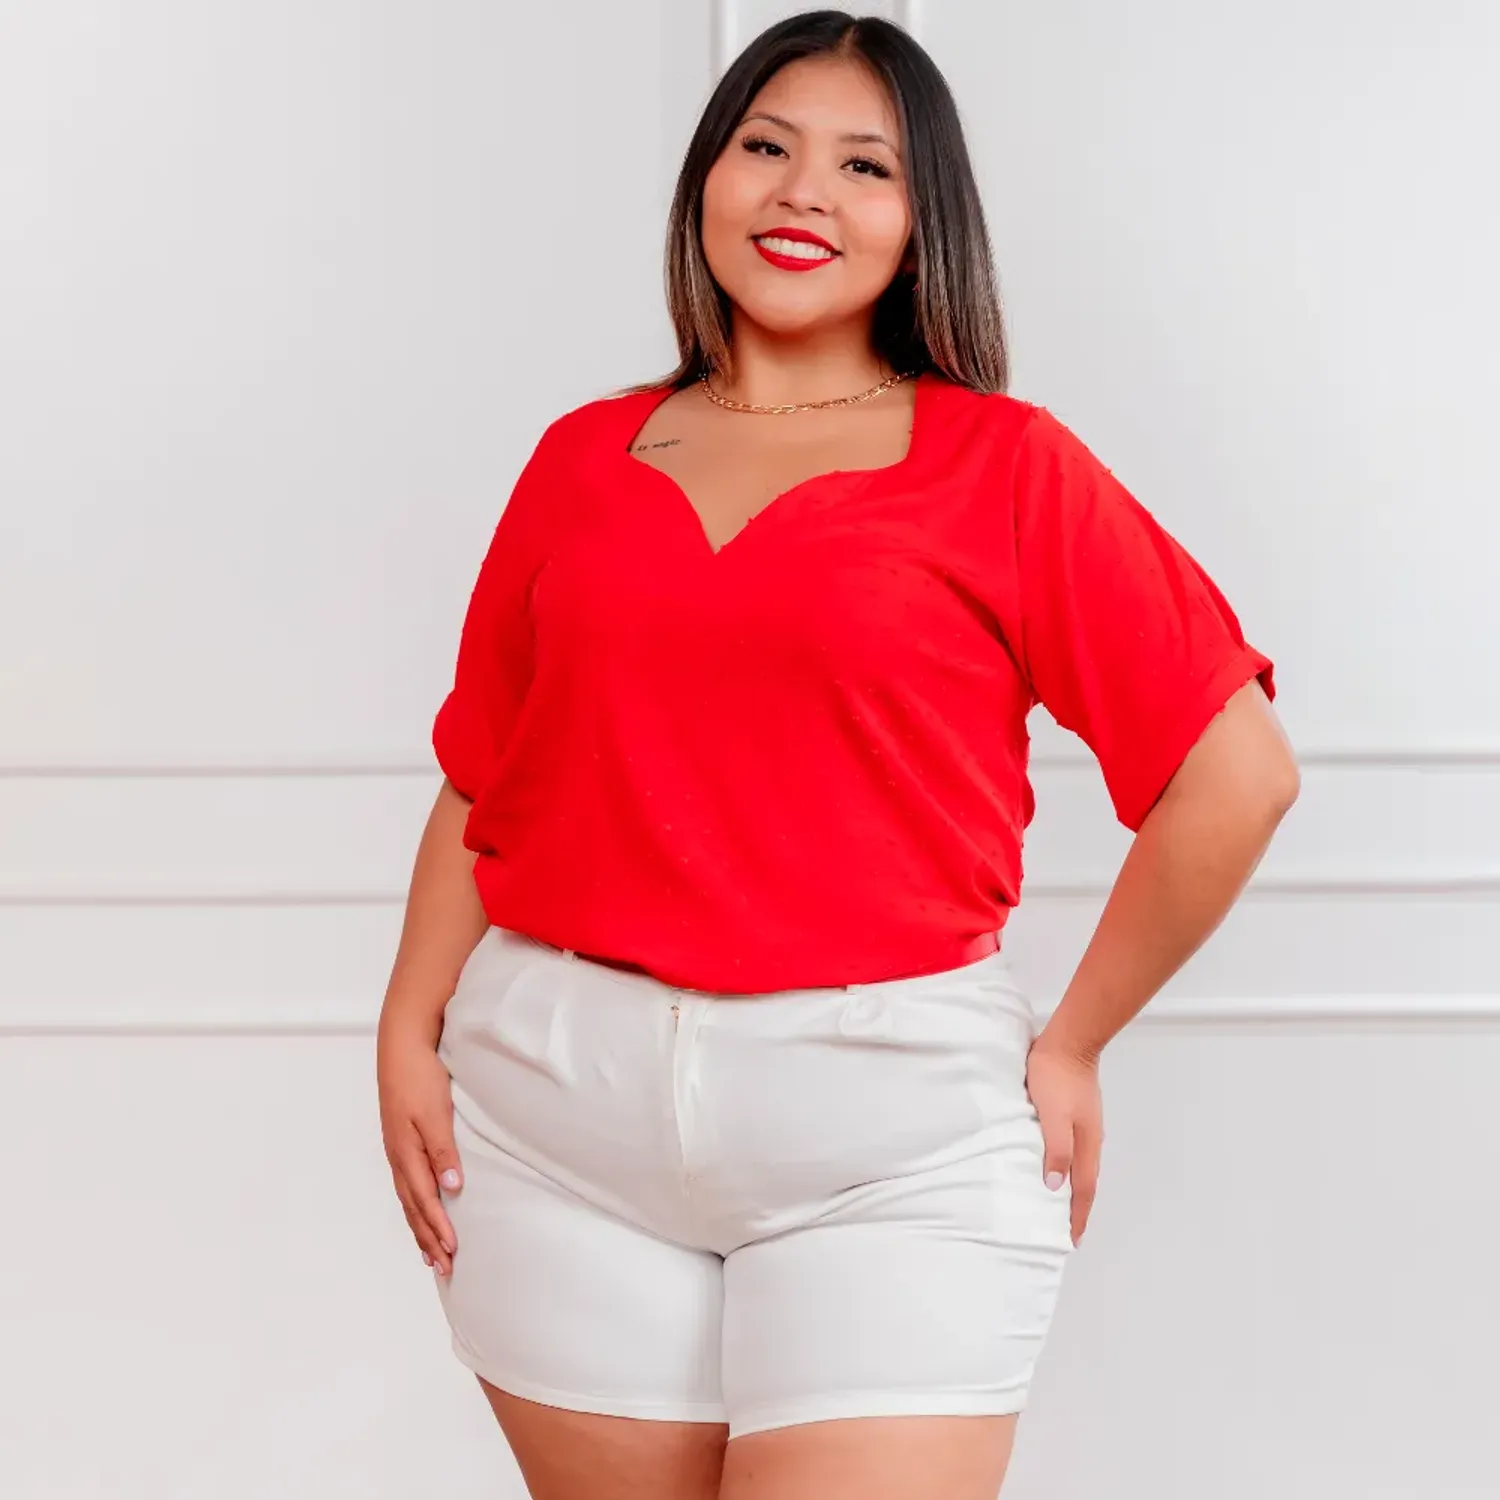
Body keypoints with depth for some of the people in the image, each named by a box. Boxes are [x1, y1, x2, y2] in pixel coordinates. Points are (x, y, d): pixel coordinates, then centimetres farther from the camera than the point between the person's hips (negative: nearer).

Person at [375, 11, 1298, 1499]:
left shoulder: (1008, 466, 1)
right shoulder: (584, 458, 11)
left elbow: (1236, 771, 0)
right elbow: (481, 786, 13)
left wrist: (1069, 1044, 1)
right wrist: (407, 1037, 2)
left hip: (890, 1113, -2)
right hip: (560, 1097, 3)